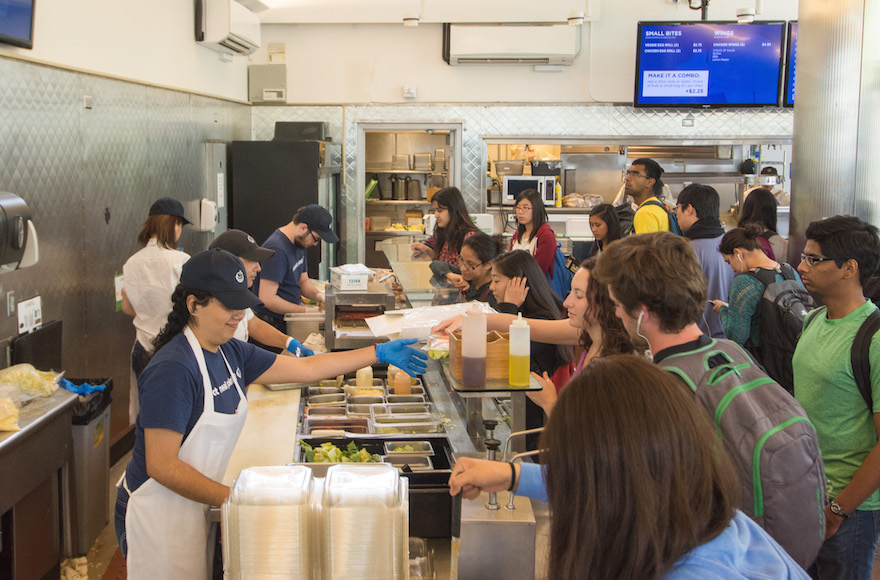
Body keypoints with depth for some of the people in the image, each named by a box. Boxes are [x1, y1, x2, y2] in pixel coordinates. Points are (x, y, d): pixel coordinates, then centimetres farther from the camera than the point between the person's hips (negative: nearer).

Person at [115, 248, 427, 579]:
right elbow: (161, 465, -24)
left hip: (195, 509, 9)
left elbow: (306, 369, 8)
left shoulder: (229, 353, 4)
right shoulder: (173, 369, -23)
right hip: (159, 513, -8)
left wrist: (380, 354, 6)